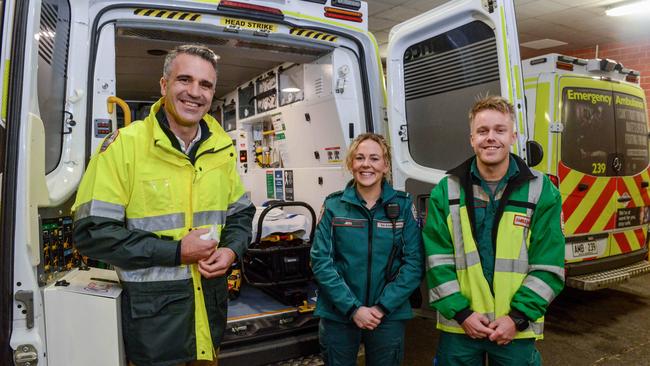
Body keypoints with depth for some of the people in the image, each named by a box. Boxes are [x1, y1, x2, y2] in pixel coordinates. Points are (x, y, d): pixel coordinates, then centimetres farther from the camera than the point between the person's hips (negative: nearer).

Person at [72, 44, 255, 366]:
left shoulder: (222, 148, 3)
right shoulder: (125, 144, -13)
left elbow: (240, 213, 13)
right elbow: (92, 232, -16)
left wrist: (232, 249, -7)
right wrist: (175, 252, -19)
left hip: (210, 302, 5)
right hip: (152, 311, -5)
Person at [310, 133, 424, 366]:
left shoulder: (403, 206, -3)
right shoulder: (333, 206, -3)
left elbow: (414, 263, -6)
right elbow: (321, 261, -7)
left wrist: (382, 307, -13)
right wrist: (353, 308, -14)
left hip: (389, 317, 0)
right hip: (338, 316, 0)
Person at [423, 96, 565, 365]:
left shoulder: (541, 191, -2)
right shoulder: (446, 190, -1)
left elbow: (548, 266, -4)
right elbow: (437, 259, -3)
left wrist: (518, 317, -9)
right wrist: (461, 312, -9)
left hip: (516, 330, 0)